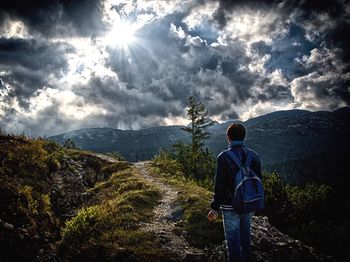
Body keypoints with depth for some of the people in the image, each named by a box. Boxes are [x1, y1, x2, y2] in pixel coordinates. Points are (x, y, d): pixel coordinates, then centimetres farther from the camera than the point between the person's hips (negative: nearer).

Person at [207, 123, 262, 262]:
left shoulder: (224, 157, -17)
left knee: (233, 241, 9)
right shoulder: (254, 155, -2)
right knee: (246, 237, 22)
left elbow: (219, 185, -17)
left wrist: (214, 209, -8)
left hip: (231, 207, -5)